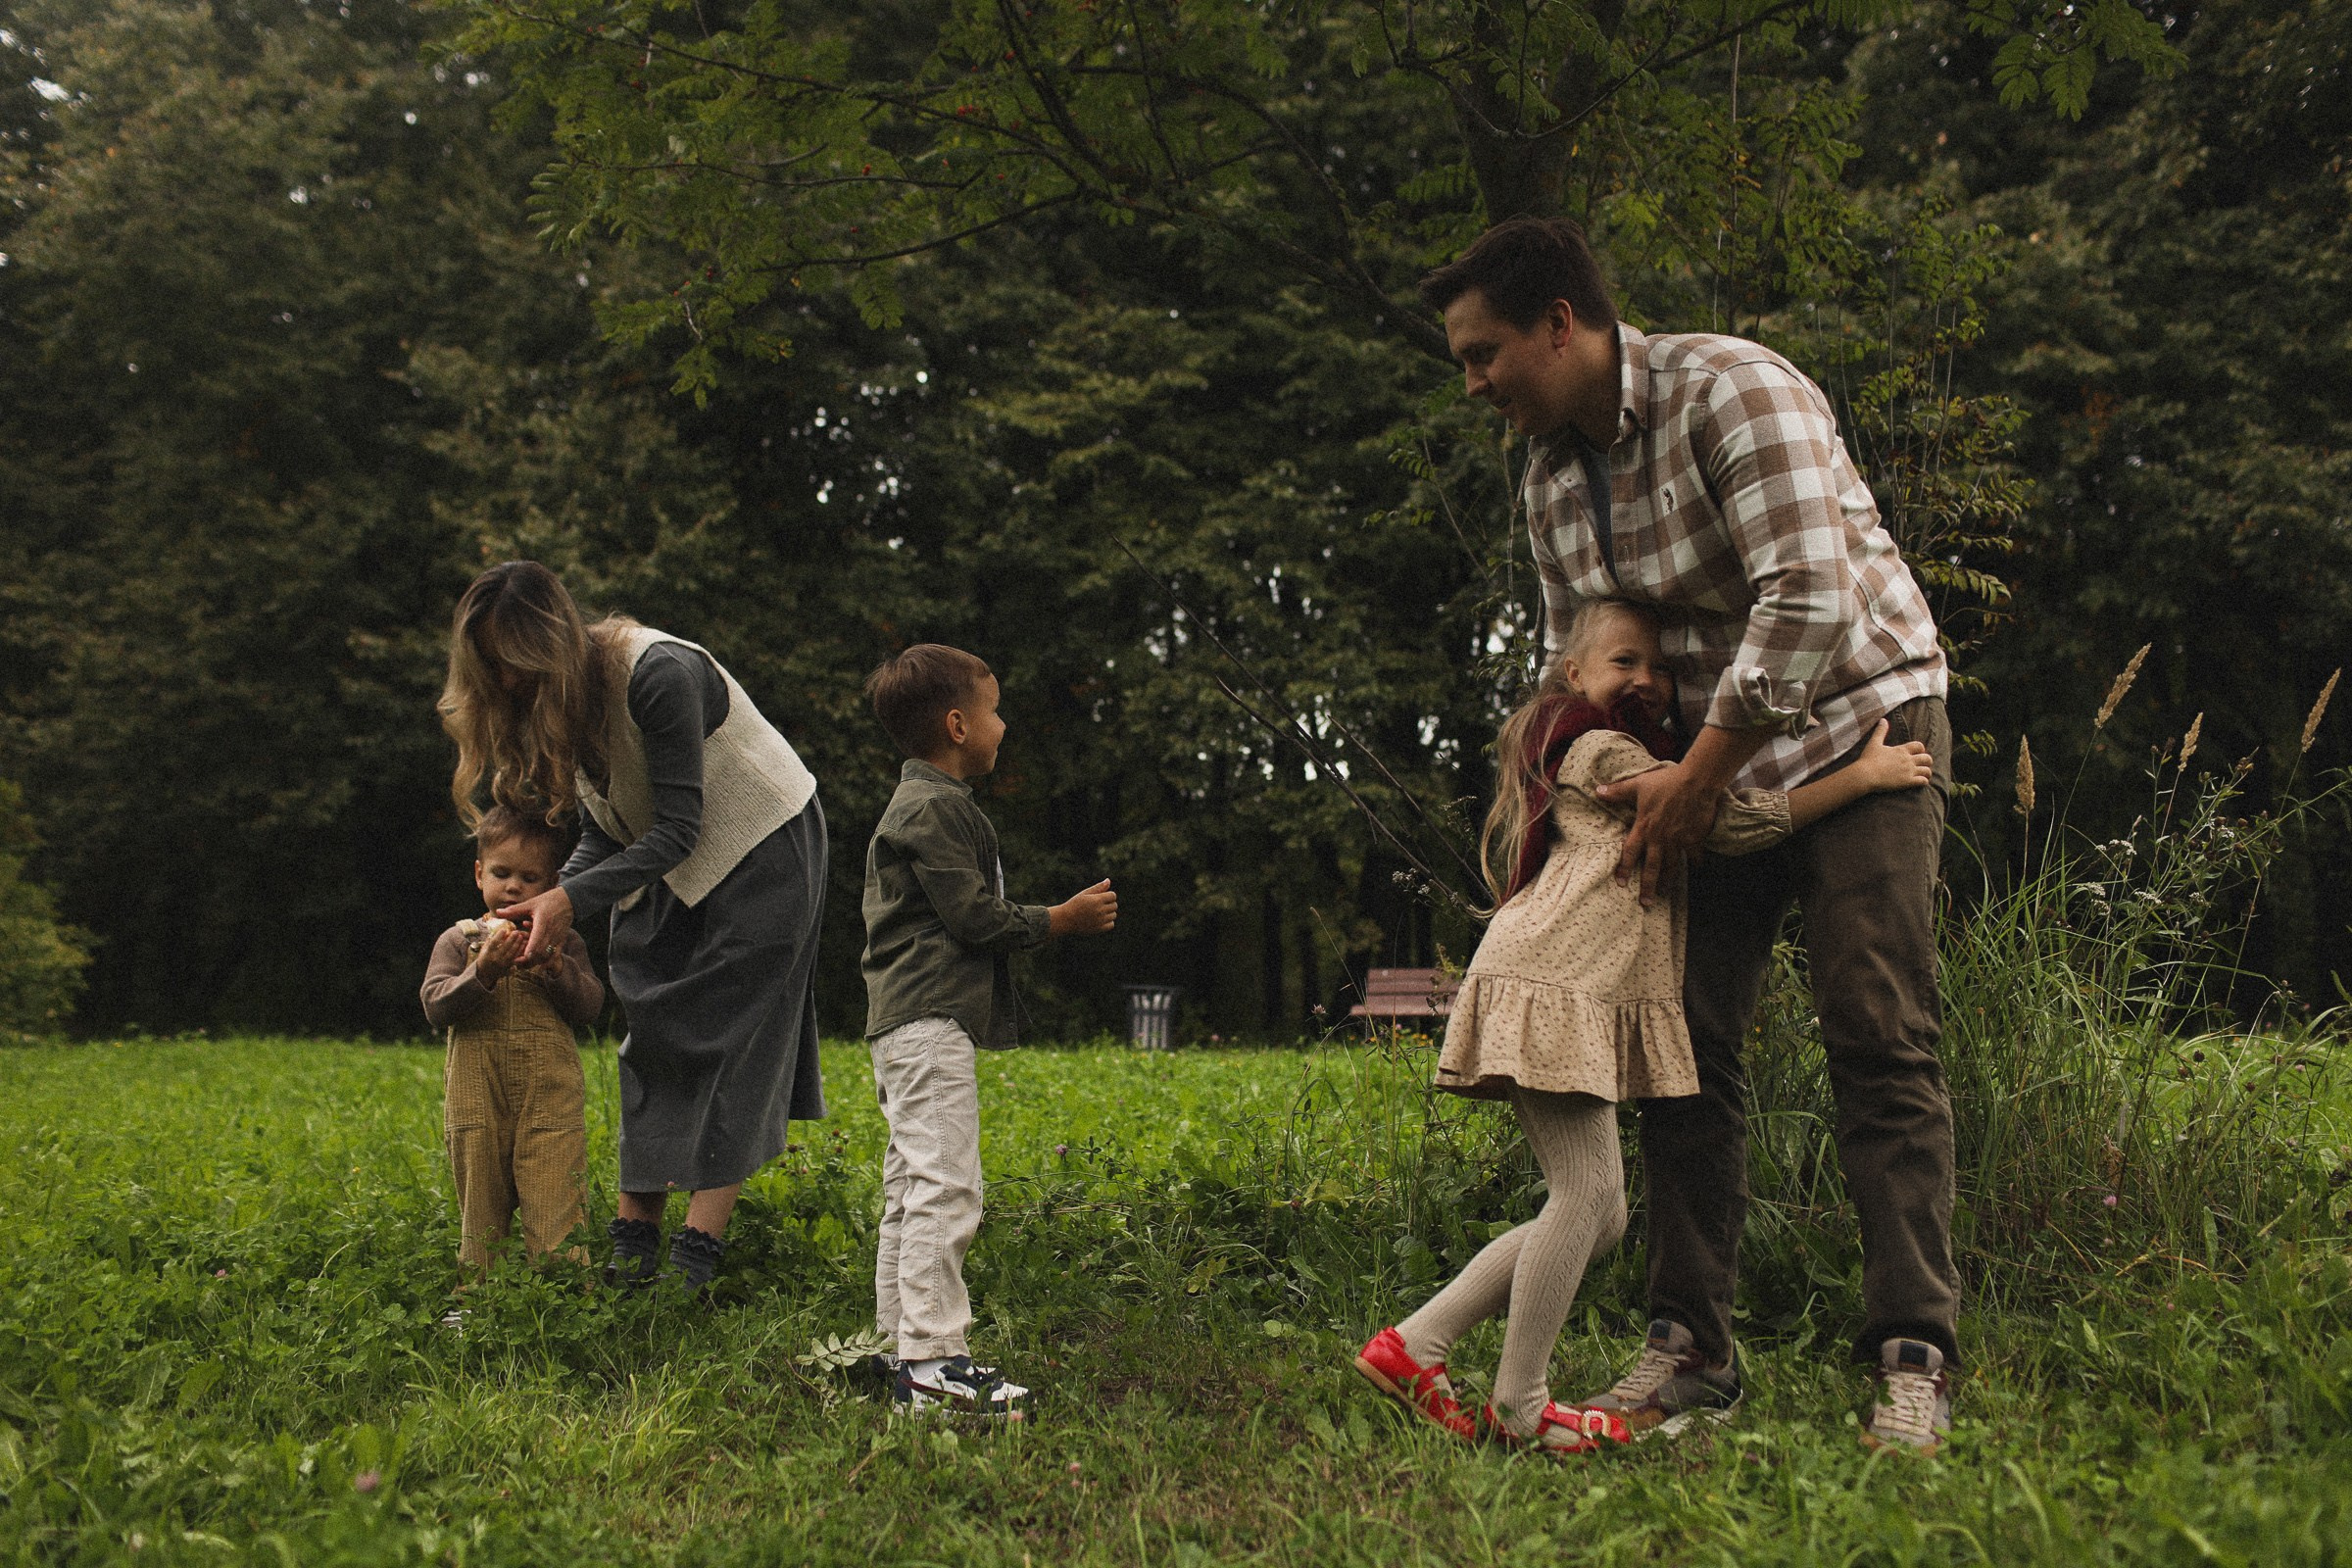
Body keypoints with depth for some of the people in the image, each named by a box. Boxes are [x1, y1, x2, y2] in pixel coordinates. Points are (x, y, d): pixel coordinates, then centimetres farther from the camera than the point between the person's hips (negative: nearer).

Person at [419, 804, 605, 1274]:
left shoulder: (564, 941, 10)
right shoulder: (458, 941, 8)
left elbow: (590, 1006, 2)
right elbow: (436, 1008, -3)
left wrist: (556, 970, -15)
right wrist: (483, 972, -19)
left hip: (550, 1096, -1)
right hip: (477, 1097, 1)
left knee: (554, 1207, -8)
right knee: (480, 1207, 8)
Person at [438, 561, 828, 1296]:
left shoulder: (658, 673, -29)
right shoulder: (555, 699, -3)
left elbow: (679, 826, -27)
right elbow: (604, 834, 0)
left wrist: (573, 899, -32)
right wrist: (548, 900, -19)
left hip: (761, 848, -8)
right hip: (668, 868, 8)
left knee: (724, 1039, -12)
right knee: (653, 1038, -1)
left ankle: (696, 1257, -14)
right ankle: (634, 1243, -2)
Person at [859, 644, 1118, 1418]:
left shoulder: (918, 803, 23)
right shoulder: (935, 806, -11)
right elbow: (973, 914, -16)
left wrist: (1050, 919, 22)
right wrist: (1062, 919, -5)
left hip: (911, 1025, 12)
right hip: (929, 1023, -12)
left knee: (912, 1194, 12)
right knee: (943, 1189, -13)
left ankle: (904, 1351, 16)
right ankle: (934, 1361, -14)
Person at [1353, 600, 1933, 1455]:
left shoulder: (1598, 757, 28)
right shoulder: (1605, 752, -3)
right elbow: (1726, 819, -9)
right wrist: (1862, 774, -7)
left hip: (1588, 998, 10)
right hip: (1550, 982, -10)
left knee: (1594, 1210, 7)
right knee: (1587, 1191, -10)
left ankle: (1414, 1346, 8)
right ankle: (1518, 1404, -2)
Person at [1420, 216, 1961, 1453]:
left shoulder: (1731, 390, -18)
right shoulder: (1549, 472, 6)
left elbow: (1810, 600, -26)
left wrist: (1696, 777, -23)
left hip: (1858, 724, -6)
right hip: (1712, 758, 7)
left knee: (1879, 1044, -11)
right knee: (1685, 1044, 0)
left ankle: (1914, 1359, -6)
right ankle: (1691, 1346, 8)